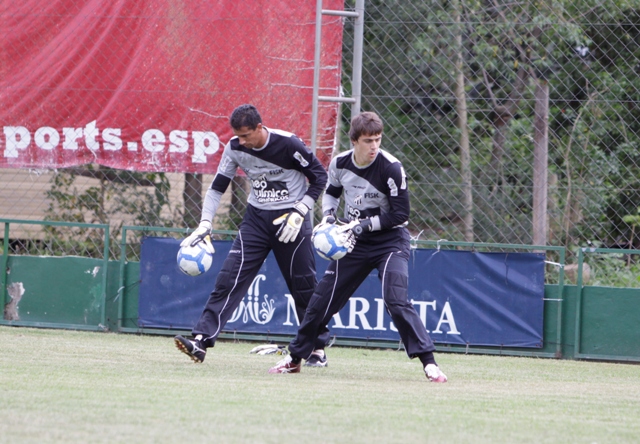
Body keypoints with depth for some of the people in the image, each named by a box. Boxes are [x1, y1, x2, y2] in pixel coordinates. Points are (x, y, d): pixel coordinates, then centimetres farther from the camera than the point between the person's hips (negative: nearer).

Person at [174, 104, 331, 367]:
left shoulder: (288, 144, -18)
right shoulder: (235, 148, -5)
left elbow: (319, 177, -9)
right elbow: (217, 187, 2)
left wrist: (299, 213, -17)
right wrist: (205, 225, -9)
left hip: (290, 220, -3)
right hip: (256, 218, 4)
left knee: (304, 285, 2)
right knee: (230, 277, -10)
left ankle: (318, 347, 19)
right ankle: (201, 340, -17)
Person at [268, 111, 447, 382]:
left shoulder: (390, 168, -21)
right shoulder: (339, 164, -6)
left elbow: (400, 215, -18)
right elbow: (331, 191, 16)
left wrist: (363, 225, -23)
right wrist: (328, 215, -3)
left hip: (390, 241, -5)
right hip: (355, 244, 5)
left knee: (396, 301, -24)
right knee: (322, 299, 7)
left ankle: (429, 362, -20)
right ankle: (295, 357, 24)